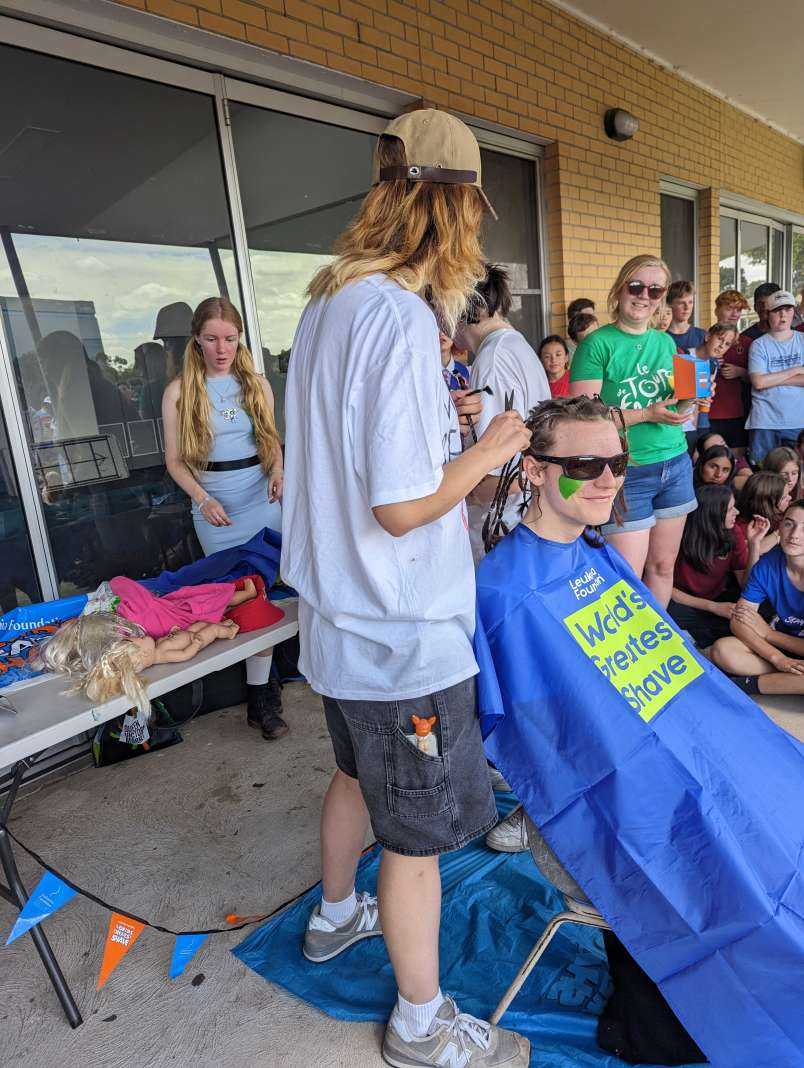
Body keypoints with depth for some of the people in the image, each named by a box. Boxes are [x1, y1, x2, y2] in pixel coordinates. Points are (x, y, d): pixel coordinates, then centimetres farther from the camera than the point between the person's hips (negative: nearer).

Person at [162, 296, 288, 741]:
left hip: (262, 501, 2)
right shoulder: (180, 391, -1)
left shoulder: (256, 383, 7)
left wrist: (277, 472, -4)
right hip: (215, 508, -2)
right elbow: (174, 459, 0)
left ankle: (261, 697, 12)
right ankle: (263, 687, 17)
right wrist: (202, 498, -14)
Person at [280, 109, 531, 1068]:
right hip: (403, 637, -9)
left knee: (357, 774, 29)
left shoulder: (326, 301, 7)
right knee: (416, 836, 10)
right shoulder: (399, 314, -23)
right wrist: (487, 451, -9)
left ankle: (335, 916, 55)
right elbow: (403, 507, -24)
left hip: (339, 618, 10)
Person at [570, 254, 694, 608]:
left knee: (663, 566, 16)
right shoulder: (597, 345, -9)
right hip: (626, 472, -6)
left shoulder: (666, 342, 11)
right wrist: (647, 414, -22)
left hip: (675, 464, 7)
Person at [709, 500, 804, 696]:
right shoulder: (768, 565, -11)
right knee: (723, 651, -25)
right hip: (780, 646, 3)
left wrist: (767, 632, -13)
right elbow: (738, 622, -12)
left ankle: (748, 683, -20)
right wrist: (777, 658, -26)